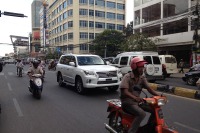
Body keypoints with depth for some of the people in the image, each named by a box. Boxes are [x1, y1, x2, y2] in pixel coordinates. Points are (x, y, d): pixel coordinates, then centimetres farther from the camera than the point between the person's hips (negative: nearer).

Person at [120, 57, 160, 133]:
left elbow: (149, 88, -2)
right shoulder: (127, 77, -15)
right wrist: (135, 98, -44)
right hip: (128, 102, -7)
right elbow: (125, 91, -26)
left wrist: (158, 95, -19)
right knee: (142, 114, -30)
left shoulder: (142, 78, 6)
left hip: (138, 101, 7)